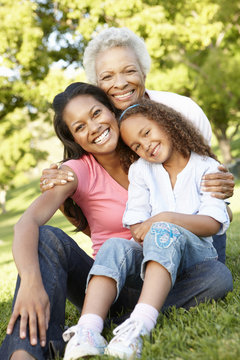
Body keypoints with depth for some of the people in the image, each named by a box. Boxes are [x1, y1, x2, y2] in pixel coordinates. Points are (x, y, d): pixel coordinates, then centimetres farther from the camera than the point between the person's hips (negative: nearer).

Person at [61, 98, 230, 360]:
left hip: (197, 253, -3)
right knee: (116, 246, -28)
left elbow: (213, 223, -7)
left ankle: (140, 325, -54)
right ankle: (87, 331, -47)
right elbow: (136, 226, 4)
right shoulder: (141, 171, 13)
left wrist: (165, 219, -21)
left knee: (164, 233, -35)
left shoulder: (206, 167, 4)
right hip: (152, 256, 3)